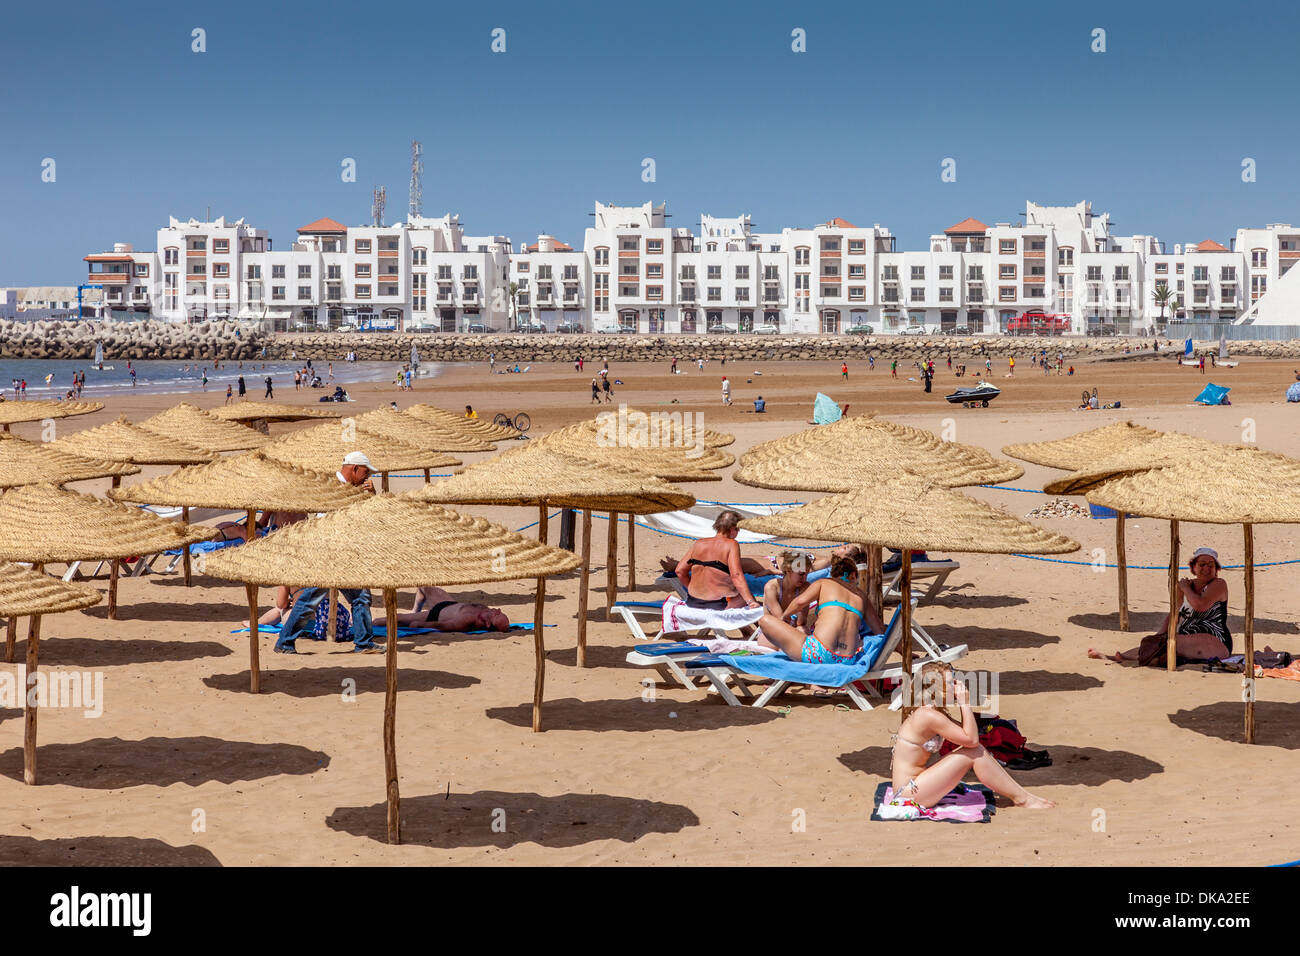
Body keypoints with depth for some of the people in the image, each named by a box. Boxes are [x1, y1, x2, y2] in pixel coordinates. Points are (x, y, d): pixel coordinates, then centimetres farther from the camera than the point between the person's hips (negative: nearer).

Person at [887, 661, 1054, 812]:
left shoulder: (934, 712, 11)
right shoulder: (929, 716, -20)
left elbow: (968, 734, 15)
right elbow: (972, 739, -17)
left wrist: (963, 704, 4)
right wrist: (965, 703, -13)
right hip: (909, 793, -10)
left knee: (974, 750, 6)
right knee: (974, 753, -13)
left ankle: (1022, 795, 9)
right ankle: (1022, 799, -2)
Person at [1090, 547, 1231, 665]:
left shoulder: (1219, 584, -5)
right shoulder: (1188, 585, 16)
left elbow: (1200, 605, -21)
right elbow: (1174, 613, 16)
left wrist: (1185, 588, -6)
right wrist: (1163, 632, -1)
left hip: (1216, 644, -7)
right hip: (1188, 641, 7)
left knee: (1171, 642, -26)